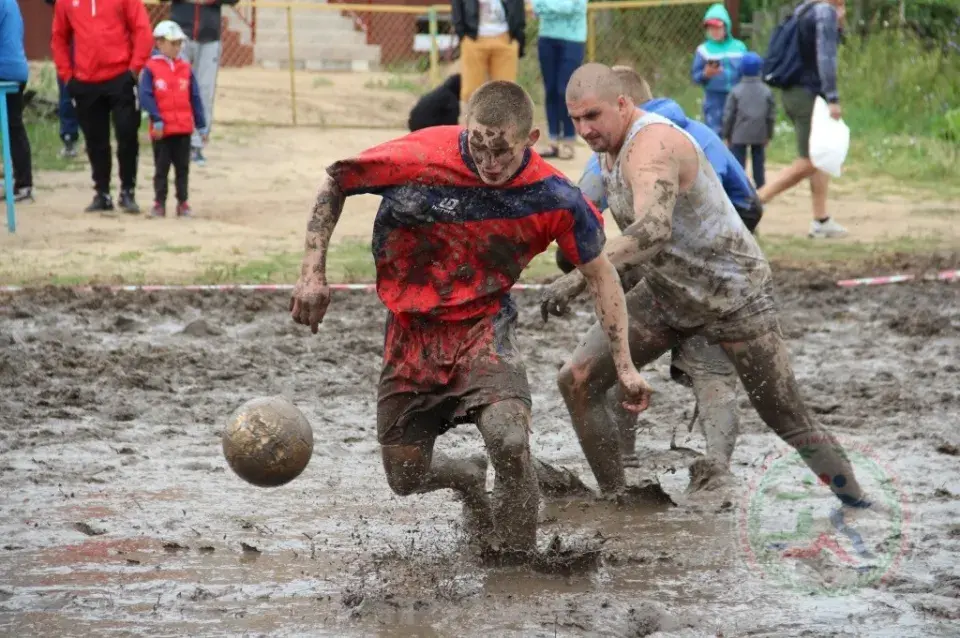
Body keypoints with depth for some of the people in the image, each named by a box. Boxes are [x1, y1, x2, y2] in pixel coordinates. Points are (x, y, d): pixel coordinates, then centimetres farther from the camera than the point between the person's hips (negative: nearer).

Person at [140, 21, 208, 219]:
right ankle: (159, 203, 10)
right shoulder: (151, 68, -6)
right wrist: (156, 120, -20)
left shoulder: (186, 68, 7)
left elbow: (195, 98, 8)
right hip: (162, 129, -3)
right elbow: (146, 96, -12)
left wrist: (201, 125, 5)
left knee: (183, 167, 8)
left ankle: (182, 202, 14)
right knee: (161, 167, 4)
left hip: (184, 128, 4)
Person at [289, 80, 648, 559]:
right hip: (412, 329, 2)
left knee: (509, 438, -30)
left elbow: (599, 274, 0)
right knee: (406, 479, 6)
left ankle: (517, 557, -6)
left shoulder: (554, 198, -16)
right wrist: (313, 274, -9)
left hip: (483, 326, -2)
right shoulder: (419, 159, -20)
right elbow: (334, 184, -3)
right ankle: (468, 479, 43)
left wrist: (625, 365, -1)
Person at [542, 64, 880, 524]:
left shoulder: (651, 146, -30)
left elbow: (653, 230, -49)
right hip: (665, 292, 9)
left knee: (789, 421, 1)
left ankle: (859, 507, 21)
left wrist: (580, 276, -58)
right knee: (577, 382, -5)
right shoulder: (611, 145, 0)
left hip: (732, 292, -9)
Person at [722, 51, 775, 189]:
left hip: (739, 135, -2)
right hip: (760, 135, 2)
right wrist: (769, 135, 14)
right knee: (758, 162, 11)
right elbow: (771, 116, 4)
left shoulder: (736, 91, -6)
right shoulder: (766, 91, 0)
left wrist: (727, 135, 5)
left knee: (739, 163, 0)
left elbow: (728, 115, -4)